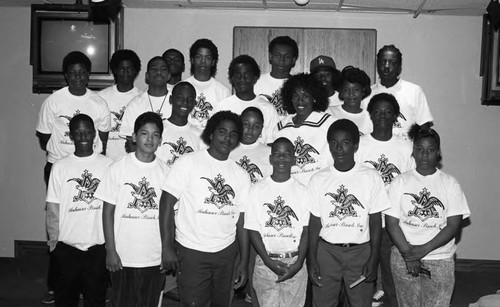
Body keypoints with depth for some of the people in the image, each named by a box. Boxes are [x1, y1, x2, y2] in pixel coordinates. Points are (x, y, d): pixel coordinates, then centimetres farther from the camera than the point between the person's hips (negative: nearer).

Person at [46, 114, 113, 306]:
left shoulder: (108, 164, -2)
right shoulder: (60, 166, -1)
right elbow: (53, 208, 1)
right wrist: (53, 240, -2)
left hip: (98, 245, 0)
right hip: (66, 246, 0)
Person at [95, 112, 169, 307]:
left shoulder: (166, 172, -1)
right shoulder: (118, 168, -6)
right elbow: (108, 211, -3)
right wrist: (110, 251, -7)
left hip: (155, 258, 2)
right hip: (123, 257, -1)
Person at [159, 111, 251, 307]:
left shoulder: (241, 175, 7)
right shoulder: (188, 163, -5)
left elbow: (241, 221, 6)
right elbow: (167, 204, -7)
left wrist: (244, 262, 4)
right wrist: (167, 247, -12)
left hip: (227, 252, 4)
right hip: (191, 251, -3)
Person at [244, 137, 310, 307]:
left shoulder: (302, 191, 2)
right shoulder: (257, 190, 1)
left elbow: (306, 231, 0)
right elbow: (253, 230, -1)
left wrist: (298, 264, -10)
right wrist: (269, 261, -10)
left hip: (295, 263, 0)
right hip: (265, 262, 0)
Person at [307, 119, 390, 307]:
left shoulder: (371, 177, -2)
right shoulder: (318, 179, 0)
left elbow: (375, 222, 0)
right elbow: (314, 223, 2)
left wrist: (373, 260, -5)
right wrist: (311, 260, -1)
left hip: (360, 250, -1)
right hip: (326, 250, 1)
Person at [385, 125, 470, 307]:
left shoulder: (450, 183, 0)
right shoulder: (400, 182, 1)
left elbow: (453, 226, -5)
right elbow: (391, 223, -3)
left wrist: (424, 249, -14)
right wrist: (408, 253, -13)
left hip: (440, 261, 0)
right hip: (403, 258, 0)